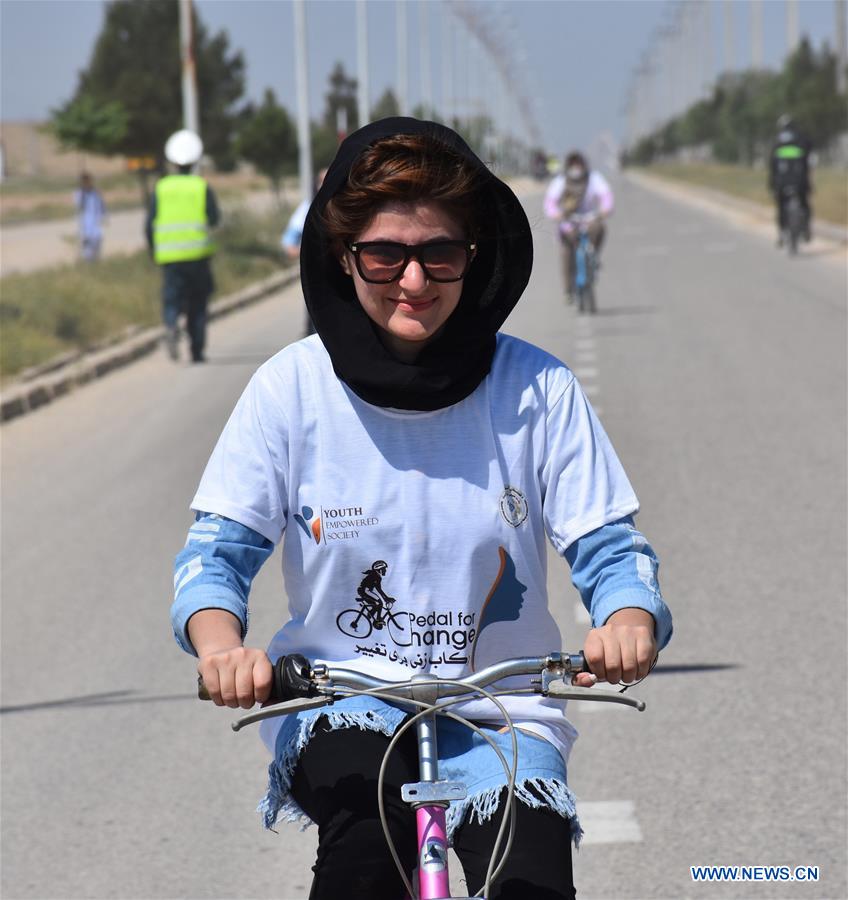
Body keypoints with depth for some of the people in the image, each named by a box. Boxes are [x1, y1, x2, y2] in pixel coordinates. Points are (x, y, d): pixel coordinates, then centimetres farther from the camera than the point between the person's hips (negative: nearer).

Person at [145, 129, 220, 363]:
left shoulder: (161, 188, 4)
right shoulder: (202, 188, -1)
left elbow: (149, 226, 1)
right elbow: (214, 219, -8)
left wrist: (154, 252, 13)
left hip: (169, 256, 1)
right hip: (198, 254, -1)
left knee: (172, 299, 3)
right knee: (198, 303, 11)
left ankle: (171, 326, -29)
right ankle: (197, 351, 11)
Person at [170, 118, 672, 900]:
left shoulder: (536, 390, -5)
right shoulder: (294, 387, -5)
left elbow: (610, 549, -4)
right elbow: (215, 550, -3)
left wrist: (629, 623, -28)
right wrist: (221, 645, -26)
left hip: (498, 715, 1)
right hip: (335, 699, -1)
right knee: (365, 797, -34)